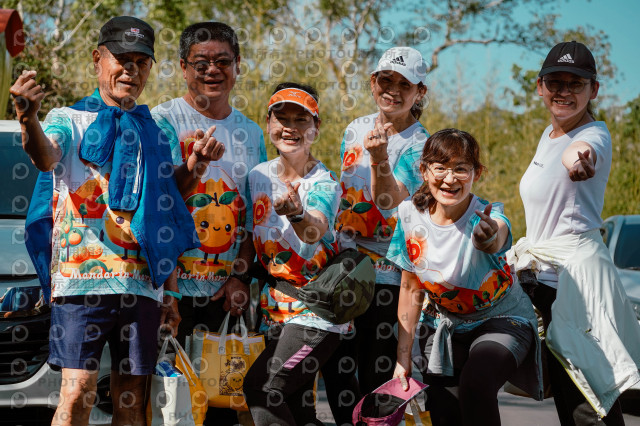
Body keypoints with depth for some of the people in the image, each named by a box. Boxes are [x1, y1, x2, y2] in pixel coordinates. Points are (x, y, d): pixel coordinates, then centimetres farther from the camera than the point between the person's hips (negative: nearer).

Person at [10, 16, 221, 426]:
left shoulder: (155, 131, 19)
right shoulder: (71, 120, 6)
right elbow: (46, 157, -19)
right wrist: (29, 119, -39)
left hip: (143, 283, 4)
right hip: (80, 277, -4)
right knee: (77, 392, -14)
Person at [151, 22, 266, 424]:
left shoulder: (251, 134, 13)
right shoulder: (164, 120, -2)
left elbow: (253, 214, 14)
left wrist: (241, 276, 3)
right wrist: (194, 165, -25)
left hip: (225, 290, 4)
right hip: (172, 283, -4)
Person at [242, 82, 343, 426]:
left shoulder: (323, 183, -13)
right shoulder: (258, 177, 4)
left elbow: (315, 232, -34)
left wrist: (297, 214, -55)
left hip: (316, 309, -6)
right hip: (275, 308, 6)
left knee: (260, 387, -20)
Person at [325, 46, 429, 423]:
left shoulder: (418, 145, -9)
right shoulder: (356, 129, 9)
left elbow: (389, 204, -23)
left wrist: (379, 158, -39)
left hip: (386, 270, -5)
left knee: (378, 370, -2)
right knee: (337, 363, 6)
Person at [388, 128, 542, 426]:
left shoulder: (488, 218, -25)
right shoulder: (411, 215, -13)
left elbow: (495, 241, -53)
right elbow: (411, 290, -2)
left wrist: (490, 237, -77)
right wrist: (403, 358, -1)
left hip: (500, 321, -4)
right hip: (443, 327, 4)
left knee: (475, 383, -31)